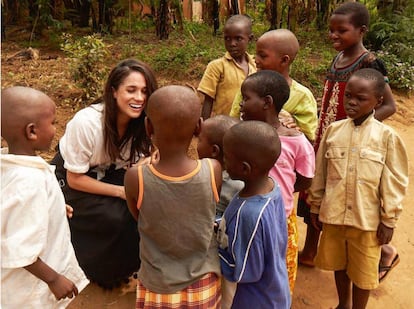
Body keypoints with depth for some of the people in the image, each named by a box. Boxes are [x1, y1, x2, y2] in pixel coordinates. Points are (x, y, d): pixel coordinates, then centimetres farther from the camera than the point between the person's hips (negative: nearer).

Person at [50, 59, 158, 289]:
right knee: (114, 217, -24)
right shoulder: (86, 122, -34)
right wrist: (121, 191, -29)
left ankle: (131, 262, 11)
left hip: (109, 172, 5)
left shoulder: (141, 122, -19)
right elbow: (75, 179, -23)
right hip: (70, 177, -5)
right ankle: (108, 270, 5)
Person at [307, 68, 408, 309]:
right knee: (338, 265, 22)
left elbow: (394, 182, -6)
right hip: (333, 215, 3)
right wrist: (315, 207, 8)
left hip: (367, 219, -3)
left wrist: (389, 220, -4)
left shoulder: (387, 136, -10)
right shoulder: (334, 130, -3)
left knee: (363, 272, 15)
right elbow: (320, 174, 4)